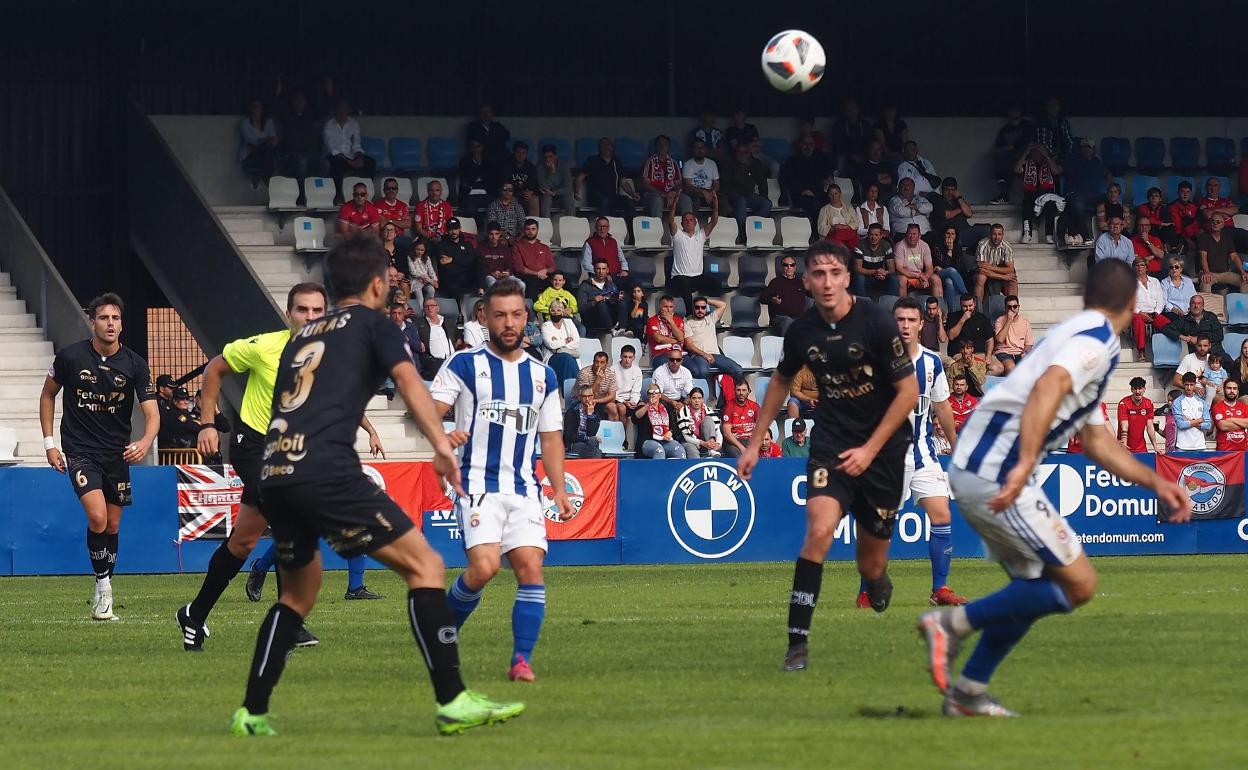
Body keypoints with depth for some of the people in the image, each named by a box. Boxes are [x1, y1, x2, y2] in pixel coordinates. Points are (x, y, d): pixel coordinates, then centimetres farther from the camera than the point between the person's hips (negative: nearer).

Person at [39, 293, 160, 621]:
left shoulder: (135, 364, -6)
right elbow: (48, 394, 8)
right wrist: (49, 443, 3)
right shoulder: (70, 356, -8)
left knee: (113, 526, 8)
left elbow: (152, 413, -10)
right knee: (98, 517, -21)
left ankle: (104, 594, 24)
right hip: (79, 452, -3)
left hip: (117, 455, 3)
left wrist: (144, 442, -32)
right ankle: (102, 586, -5)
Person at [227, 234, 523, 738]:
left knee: (299, 591, 27)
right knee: (424, 565, -4)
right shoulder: (372, 323, 10)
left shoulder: (303, 336, 29)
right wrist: (441, 443, -16)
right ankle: (452, 702, -14)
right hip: (326, 468, -7)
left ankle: (251, 714, 23)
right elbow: (406, 376, -7)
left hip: (274, 472, 7)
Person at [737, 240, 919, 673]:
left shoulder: (876, 323, -16)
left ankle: (877, 579, 47)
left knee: (871, 566, 7)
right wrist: (755, 442, 16)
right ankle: (797, 641, -20)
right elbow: (781, 381, 16)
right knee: (820, 530, -24)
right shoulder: (803, 331, -5)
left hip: (883, 446, -1)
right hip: (831, 442, 1)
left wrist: (870, 449, -15)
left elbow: (908, 391, -11)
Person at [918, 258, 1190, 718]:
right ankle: (952, 624, -6)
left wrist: (1156, 482, 27)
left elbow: (1097, 441, 31)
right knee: (1078, 584, -6)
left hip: (974, 470, 10)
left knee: (1037, 586, 20)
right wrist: (1024, 464, -38)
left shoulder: (1081, 336, 24)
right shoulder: (1098, 339, -9)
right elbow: (1048, 388, -29)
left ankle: (967, 693, 20)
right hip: (997, 475, -10)